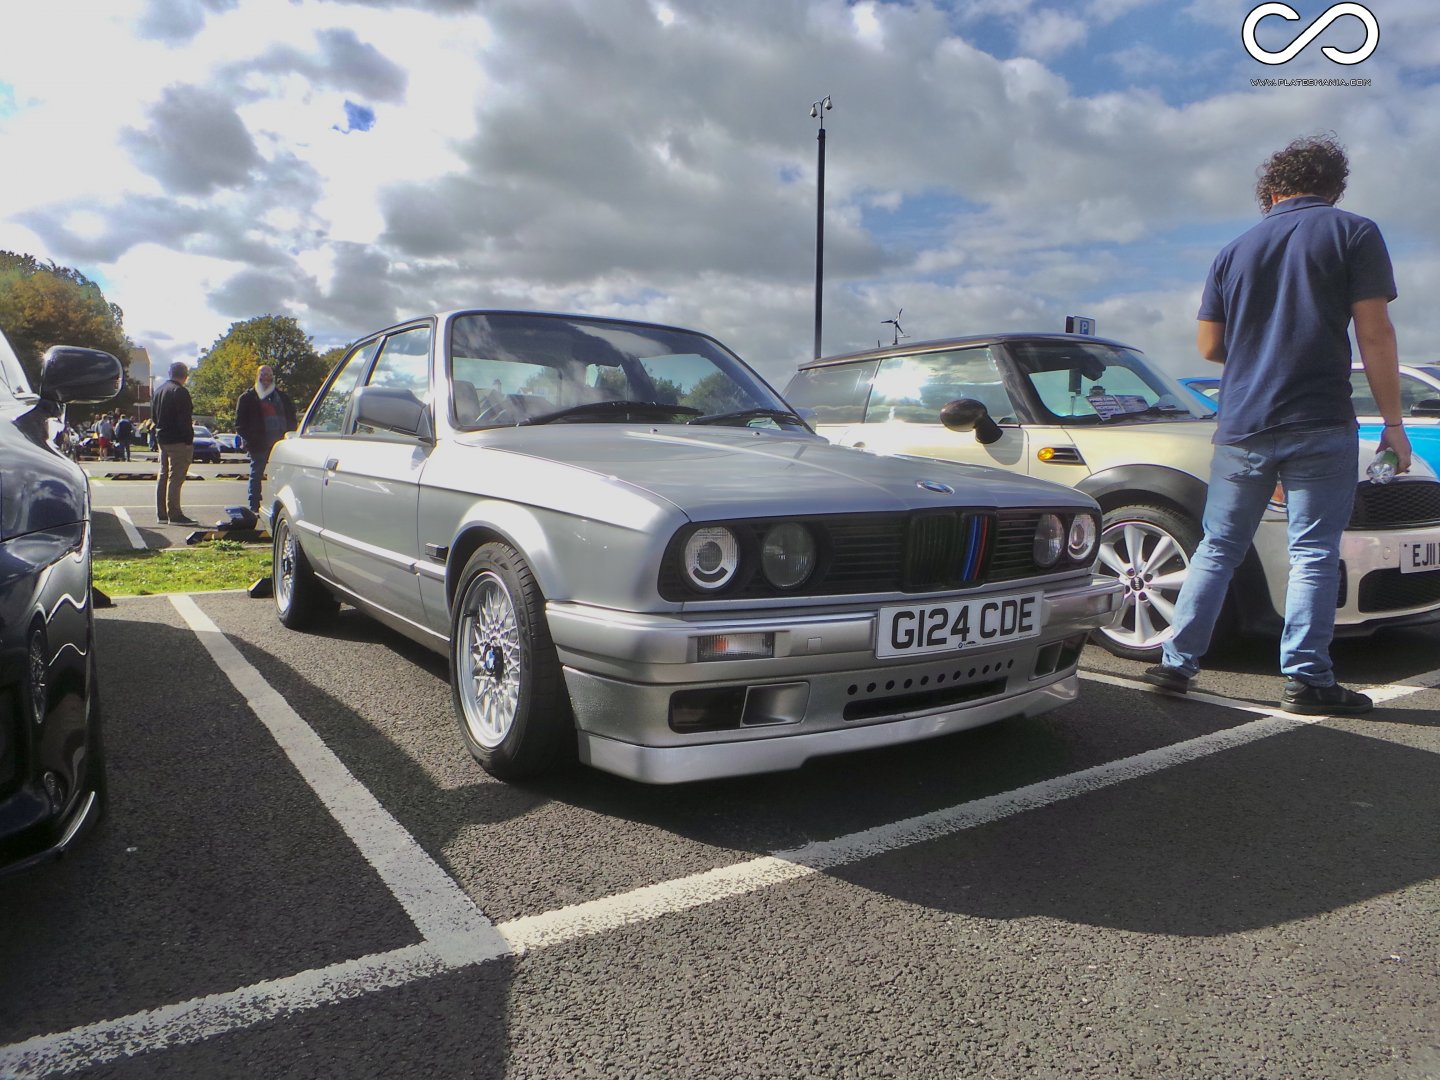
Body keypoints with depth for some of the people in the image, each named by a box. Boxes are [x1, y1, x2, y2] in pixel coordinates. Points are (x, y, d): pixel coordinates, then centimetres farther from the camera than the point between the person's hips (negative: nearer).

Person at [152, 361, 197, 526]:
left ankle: (161, 514, 18)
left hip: (162, 438, 9)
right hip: (178, 441, -9)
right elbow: (185, 419, -19)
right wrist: (189, 439, -16)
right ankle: (174, 515, -8)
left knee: (163, 475, 13)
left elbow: (154, 415, 20)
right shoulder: (180, 392, -15)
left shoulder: (159, 390, 14)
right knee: (175, 477, -8)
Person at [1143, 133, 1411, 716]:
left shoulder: (1235, 251, 12)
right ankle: (1306, 680, 3)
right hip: (1320, 426, -3)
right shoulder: (1354, 233, 1)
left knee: (1218, 548, 10)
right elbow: (1374, 334, -6)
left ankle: (1177, 662, 9)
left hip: (1242, 427, 4)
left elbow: (1209, 346, 12)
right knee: (1314, 554, 2)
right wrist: (1393, 421, -2)